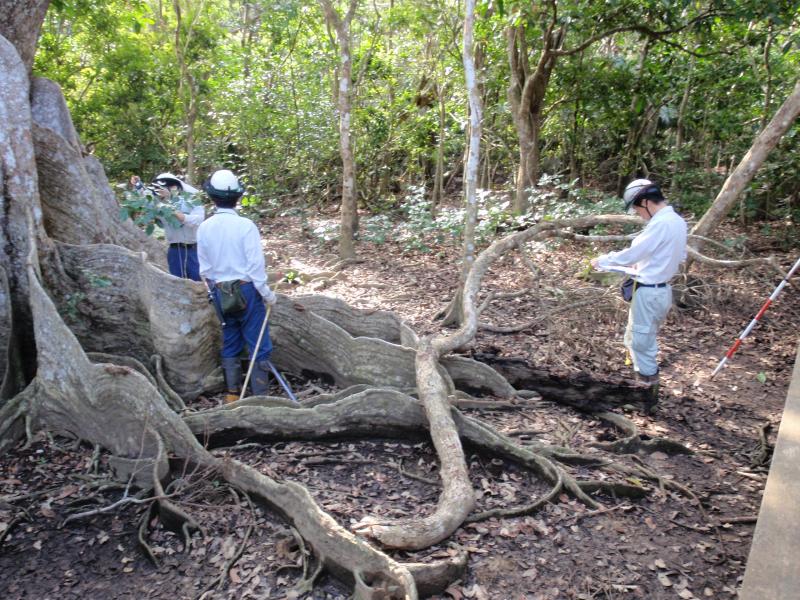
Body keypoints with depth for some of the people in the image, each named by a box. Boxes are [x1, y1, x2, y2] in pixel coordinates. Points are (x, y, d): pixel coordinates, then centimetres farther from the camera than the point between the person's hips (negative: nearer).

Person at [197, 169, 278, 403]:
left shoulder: (204, 228, -1)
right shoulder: (245, 225, -15)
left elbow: (204, 269, 6)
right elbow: (256, 264, -15)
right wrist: (267, 294, -5)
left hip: (221, 292, 5)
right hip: (246, 290, -5)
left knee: (230, 344, 16)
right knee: (258, 345, 4)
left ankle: (232, 394, 23)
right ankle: (259, 395, 7)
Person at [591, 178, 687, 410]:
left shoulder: (660, 224, -23)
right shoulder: (677, 221, 7)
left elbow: (631, 254, -21)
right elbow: (679, 256, 17)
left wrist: (601, 261, -6)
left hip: (649, 293, -10)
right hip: (662, 289, 10)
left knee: (642, 344, 3)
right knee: (637, 339, 21)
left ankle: (649, 395, 14)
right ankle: (645, 385, 32)